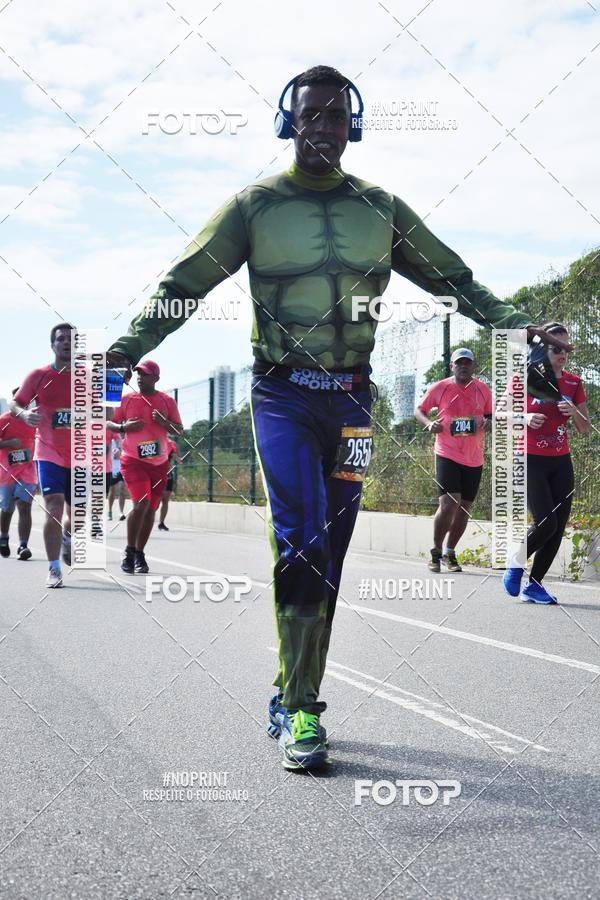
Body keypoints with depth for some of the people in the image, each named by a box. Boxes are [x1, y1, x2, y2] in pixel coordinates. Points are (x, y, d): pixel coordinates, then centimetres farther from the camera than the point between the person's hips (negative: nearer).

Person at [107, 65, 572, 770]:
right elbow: (184, 282, 1)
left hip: (350, 397, 4)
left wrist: (512, 323, 3)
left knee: (328, 553, 6)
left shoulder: (380, 208, 10)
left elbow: (449, 276, 16)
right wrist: (131, 344, -11)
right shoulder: (256, 204, 2)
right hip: (283, 395, -3)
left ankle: (293, 697, 17)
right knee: (302, 541, -17)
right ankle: (298, 710, -11)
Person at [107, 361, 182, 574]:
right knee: (141, 503, -19)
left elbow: (179, 431, 6)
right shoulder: (127, 399, 1)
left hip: (159, 463, 3)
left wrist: (164, 422, -14)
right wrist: (124, 427, -12)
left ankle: (139, 554, 21)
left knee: (151, 509, 7)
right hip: (133, 460, -3)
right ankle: (129, 552, -5)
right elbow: (108, 424, 8)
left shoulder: (167, 401, 4)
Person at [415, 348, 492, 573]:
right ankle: (436, 552, 2)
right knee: (449, 503, -17)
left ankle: (449, 553, 25)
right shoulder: (439, 388, -2)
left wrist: (489, 422, -7)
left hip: (474, 459, 4)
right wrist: (429, 424, -12)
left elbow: (491, 414, 16)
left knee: (464, 508, 8)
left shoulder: (483, 389, 5)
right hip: (447, 454, -4)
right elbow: (419, 410, 8)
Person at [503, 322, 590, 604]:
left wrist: (575, 412, -11)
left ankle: (534, 584, 12)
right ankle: (515, 564, 10)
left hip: (561, 464, 5)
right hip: (531, 461, -5)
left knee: (558, 528, 0)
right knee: (545, 523, -16)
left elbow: (586, 429, 10)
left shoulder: (574, 383, 7)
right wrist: (526, 418, -20)